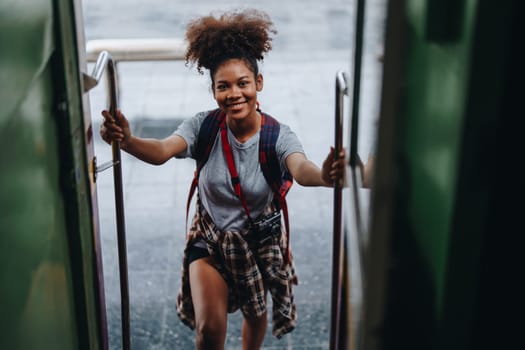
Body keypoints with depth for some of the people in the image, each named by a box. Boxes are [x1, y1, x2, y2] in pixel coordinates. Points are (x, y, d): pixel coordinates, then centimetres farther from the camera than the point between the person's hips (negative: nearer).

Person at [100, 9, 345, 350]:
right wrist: (128, 141, -61)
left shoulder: (278, 135, -24)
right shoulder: (204, 126, -20)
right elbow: (163, 150, -38)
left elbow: (300, 168, -45)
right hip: (210, 241, 0)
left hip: (260, 242, 1)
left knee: (256, 314, 23)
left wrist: (323, 176, -69)